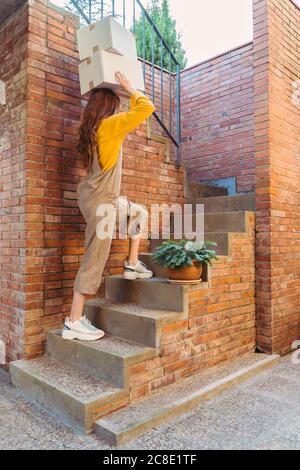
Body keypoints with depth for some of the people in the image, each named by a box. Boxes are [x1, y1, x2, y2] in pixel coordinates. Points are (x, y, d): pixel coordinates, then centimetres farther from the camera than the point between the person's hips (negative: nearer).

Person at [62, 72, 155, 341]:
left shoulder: (92, 128, 14)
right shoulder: (109, 124, -10)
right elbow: (147, 108, -10)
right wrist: (129, 89, 3)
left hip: (104, 197, 10)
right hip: (100, 200, -10)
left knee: (141, 213, 26)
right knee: (95, 260, -6)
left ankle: (132, 265, 24)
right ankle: (74, 323, 1)